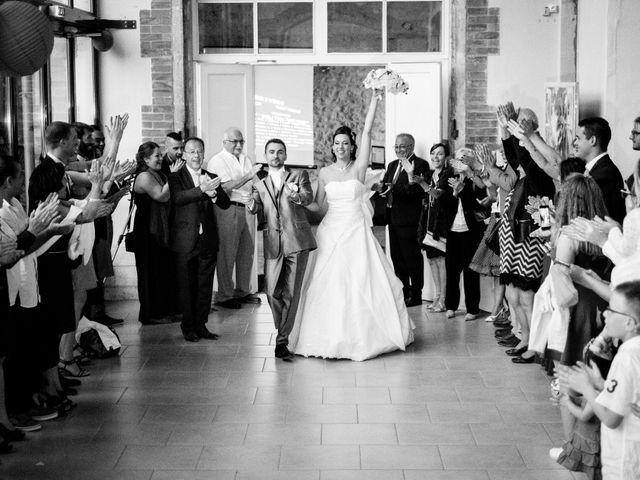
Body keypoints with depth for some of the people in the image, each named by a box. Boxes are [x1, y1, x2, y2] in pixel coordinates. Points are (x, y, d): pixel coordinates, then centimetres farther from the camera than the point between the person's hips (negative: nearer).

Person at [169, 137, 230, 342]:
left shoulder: (211, 177, 12)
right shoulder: (175, 177, 1)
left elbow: (226, 204, 2)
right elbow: (177, 198, -20)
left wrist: (213, 192, -19)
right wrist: (202, 189, -33)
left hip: (208, 240, 4)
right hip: (185, 242, -3)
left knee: (205, 286, 7)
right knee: (186, 286, 2)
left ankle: (201, 324, 18)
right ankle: (188, 327, 13)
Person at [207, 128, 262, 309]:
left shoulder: (246, 159, 18)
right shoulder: (217, 161, -5)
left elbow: (254, 185, 22)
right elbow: (226, 186, -18)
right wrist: (248, 176, -25)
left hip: (247, 209, 7)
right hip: (228, 210, -7)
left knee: (247, 252, 10)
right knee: (227, 254, -3)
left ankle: (243, 291, 21)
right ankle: (224, 295, 4)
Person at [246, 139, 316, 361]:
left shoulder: (299, 175, 11)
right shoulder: (260, 184, 18)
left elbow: (309, 197, -8)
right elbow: (256, 206, 2)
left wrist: (296, 195, -31)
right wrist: (252, 205, -22)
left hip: (297, 241, -2)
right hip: (273, 243, 2)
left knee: (291, 293, -3)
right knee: (272, 292, -3)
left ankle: (282, 341, 2)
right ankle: (283, 332, 17)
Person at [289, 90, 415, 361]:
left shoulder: (359, 167, -1)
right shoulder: (325, 173, 6)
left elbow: (367, 132, -9)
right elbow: (318, 205, 12)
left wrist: (374, 101, -14)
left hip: (356, 231, -2)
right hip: (331, 232, 2)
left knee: (363, 282, -2)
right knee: (330, 284, 1)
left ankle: (363, 334, 12)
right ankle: (332, 336, 10)